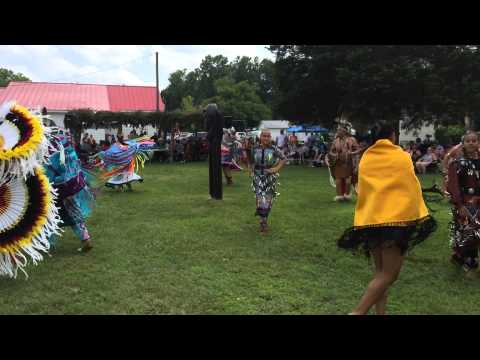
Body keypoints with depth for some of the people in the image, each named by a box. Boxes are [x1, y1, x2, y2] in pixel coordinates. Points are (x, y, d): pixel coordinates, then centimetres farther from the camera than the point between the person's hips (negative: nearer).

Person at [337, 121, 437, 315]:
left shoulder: (365, 158, 9)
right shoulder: (402, 156, 0)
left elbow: (362, 190, 12)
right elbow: (412, 189, 3)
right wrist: (419, 215, 13)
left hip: (369, 219, 5)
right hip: (395, 218, -5)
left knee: (380, 272, 14)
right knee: (390, 273, -2)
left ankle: (380, 312, 12)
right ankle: (358, 312, -12)